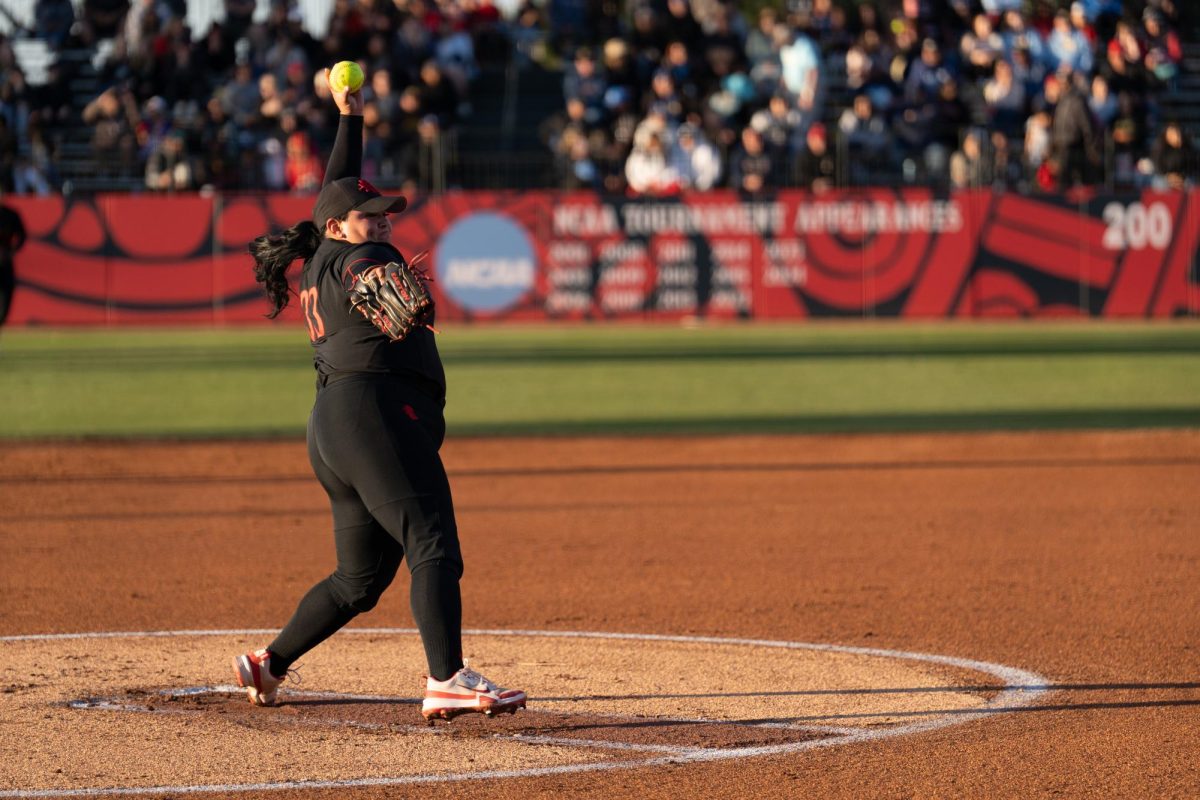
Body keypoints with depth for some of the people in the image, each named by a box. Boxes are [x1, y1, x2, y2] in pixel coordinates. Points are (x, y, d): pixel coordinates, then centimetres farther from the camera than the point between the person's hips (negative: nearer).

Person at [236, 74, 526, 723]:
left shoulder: (321, 261, 24)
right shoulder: (356, 257, 0)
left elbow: (337, 187, 39)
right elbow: (364, 274, -25)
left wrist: (350, 119, 46)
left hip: (331, 429, 10)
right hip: (374, 408, -10)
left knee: (361, 578, 16)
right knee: (433, 546, -20)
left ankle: (269, 664, 21)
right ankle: (447, 682, -33)